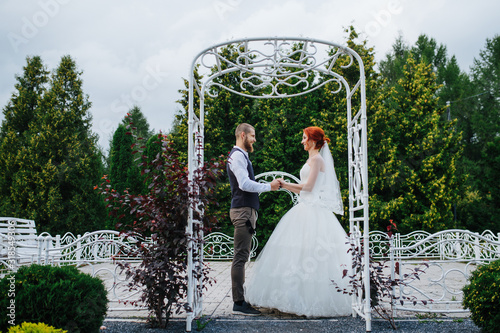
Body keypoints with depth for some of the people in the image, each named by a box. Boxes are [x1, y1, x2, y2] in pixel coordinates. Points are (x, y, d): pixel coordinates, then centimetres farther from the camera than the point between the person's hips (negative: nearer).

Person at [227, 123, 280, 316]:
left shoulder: (241, 155, 22)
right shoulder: (237, 155, -10)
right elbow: (244, 184, -20)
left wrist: (268, 186, 17)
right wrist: (268, 186, -12)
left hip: (246, 210, 11)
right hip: (242, 211, -11)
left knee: (242, 256, 11)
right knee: (240, 257, -10)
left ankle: (240, 299, 16)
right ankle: (238, 303, -9)